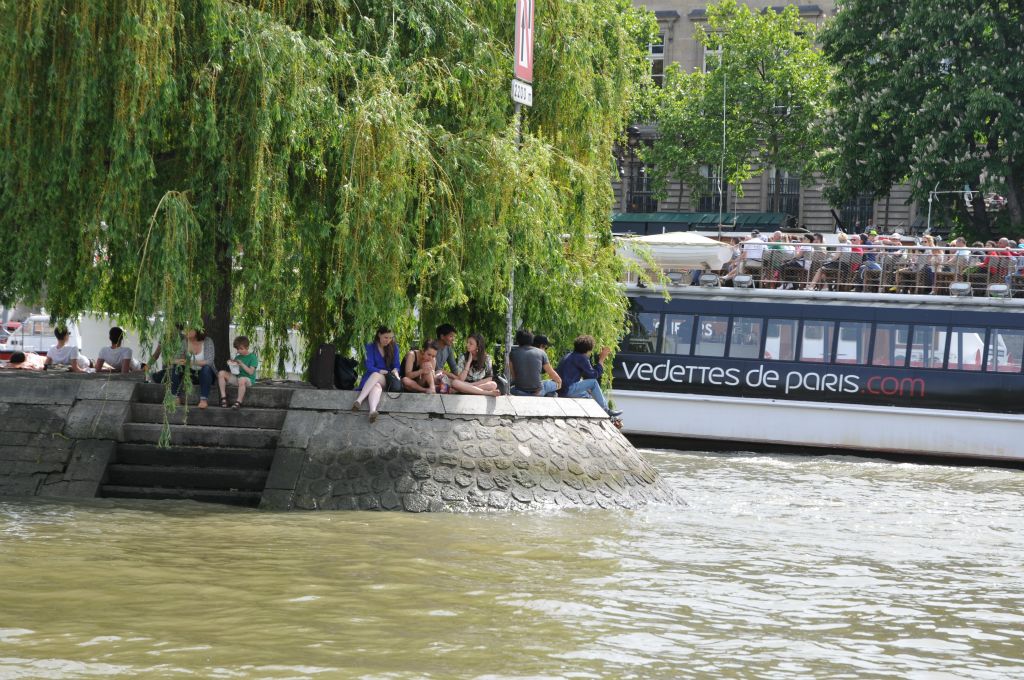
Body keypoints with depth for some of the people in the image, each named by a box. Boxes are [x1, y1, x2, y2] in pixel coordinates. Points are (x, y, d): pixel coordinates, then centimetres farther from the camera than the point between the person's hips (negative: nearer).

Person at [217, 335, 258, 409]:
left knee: (242, 379, -43)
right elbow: (233, 371, 16)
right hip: (236, 377, 6)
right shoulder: (237, 357, 16)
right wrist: (231, 364, -4)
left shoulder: (252, 357, -2)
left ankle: (238, 402, -35)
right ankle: (223, 397, -19)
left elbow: (251, 372, -11)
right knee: (221, 373, -13)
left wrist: (241, 364, -16)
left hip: (248, 379, -6)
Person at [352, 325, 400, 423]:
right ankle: (373, 411, -68)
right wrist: (383, 371, -22)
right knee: (376, 386, -38)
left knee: (376, 375, -36)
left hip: (386, 381, 1)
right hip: (370, 378, -1)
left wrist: (395, 371, -17)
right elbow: (369, 366, -5)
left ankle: (359, 400, -55)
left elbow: (396, 365, 8)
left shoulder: (394, 347, 10)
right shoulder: (371, 347, 4)